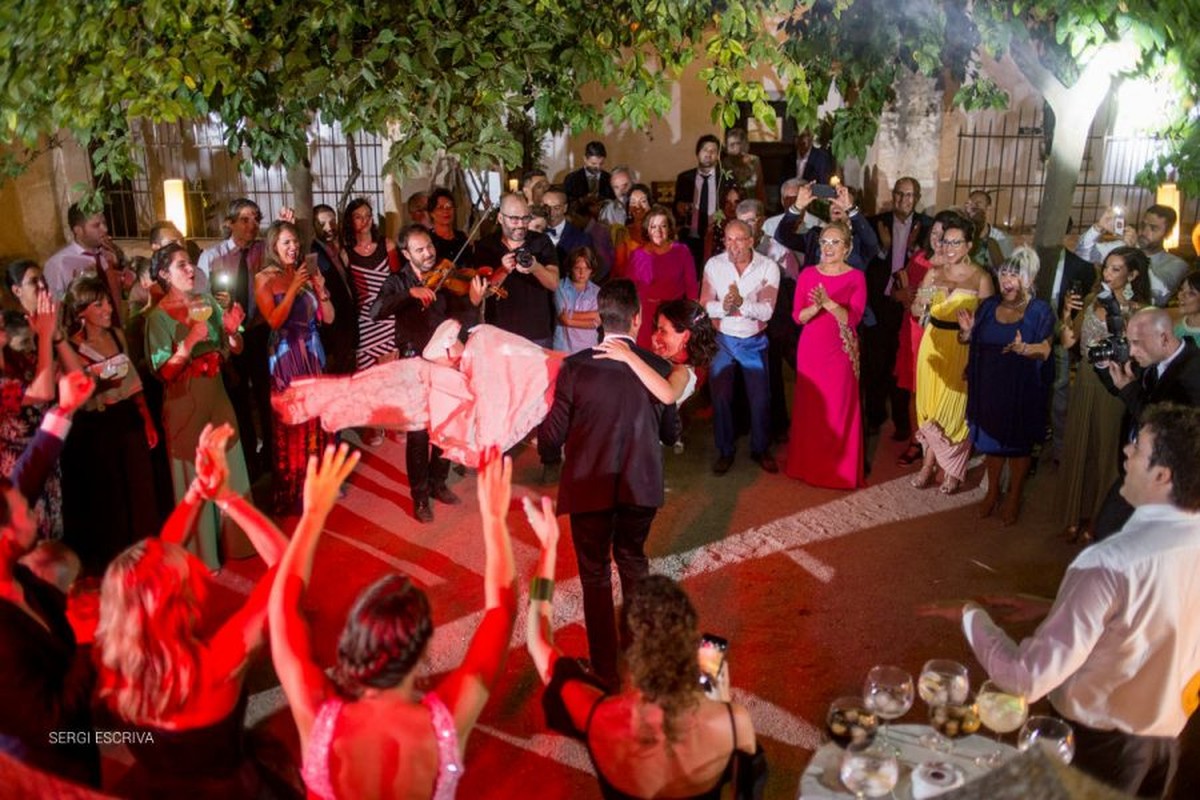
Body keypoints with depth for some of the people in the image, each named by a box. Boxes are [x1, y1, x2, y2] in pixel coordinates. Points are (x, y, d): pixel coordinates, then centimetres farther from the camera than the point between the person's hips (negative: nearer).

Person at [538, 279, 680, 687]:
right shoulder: (658, 369, -9)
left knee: (595, 576, 16)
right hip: (641, 487, 3)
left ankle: (606, 670, 24)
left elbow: (551, 438, -12)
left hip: (589, 488, -2)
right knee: (633, 562, 27)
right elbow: (671, 433, 3)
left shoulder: (575, 367, -16)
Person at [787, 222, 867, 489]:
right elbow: (797, 317, -3)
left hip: (841, 351, -2)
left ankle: (839, 468, 14)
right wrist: (816, 306, -22)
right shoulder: (807, 274, 3)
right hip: (811, 349, 2)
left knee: (840, 408, 1)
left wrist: (829, 302, -29)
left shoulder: (856, 277, -4)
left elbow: (853, 318, -15)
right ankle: (808, 464, 22)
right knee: (809, 405, 9)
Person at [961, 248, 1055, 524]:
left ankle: (1014, 496, 27)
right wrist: (967, 330, -13)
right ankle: (992, 490, 34)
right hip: (989, 387, 4)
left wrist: (1023, 348, -34)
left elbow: (1045, 351, -14)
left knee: (1018, 444, 10)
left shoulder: (1041, 311, -9)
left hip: (1022, 392, -4)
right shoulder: (988, 305, 3)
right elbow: (975, 342, 9)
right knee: (991, 440, 15)